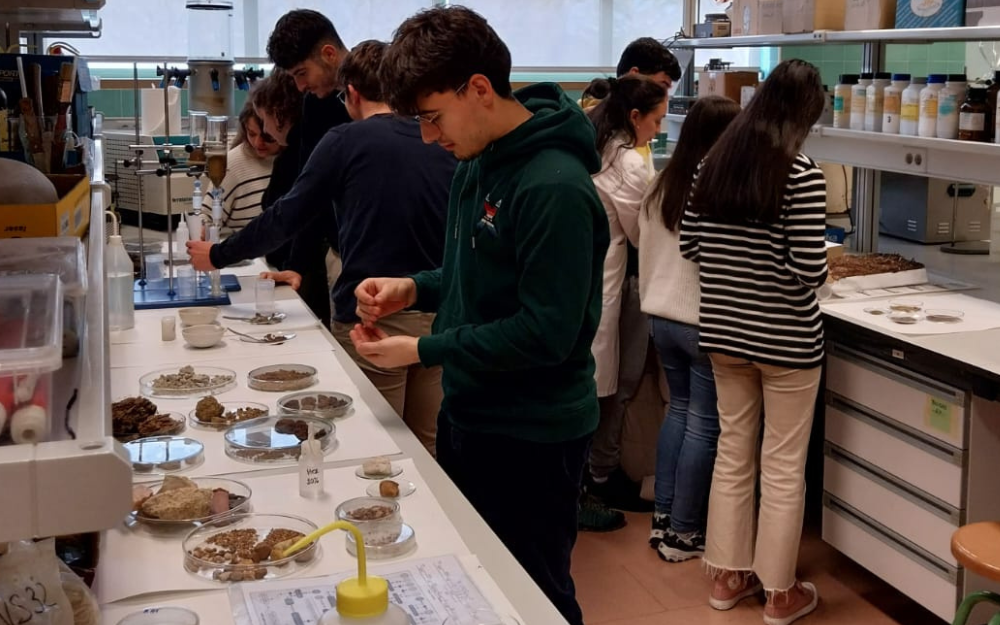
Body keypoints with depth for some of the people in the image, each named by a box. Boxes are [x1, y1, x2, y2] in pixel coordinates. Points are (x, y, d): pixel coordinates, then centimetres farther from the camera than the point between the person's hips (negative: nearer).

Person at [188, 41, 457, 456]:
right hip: (438, 315, 5)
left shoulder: (345, 142, -5)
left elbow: (285, 218, -2)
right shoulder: (443, 145, 7)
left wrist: (217, 256, 13)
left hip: (371, 318, -4)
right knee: (427, 451, 14)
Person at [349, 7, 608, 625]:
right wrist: (415, 289, -2)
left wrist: (424, 351, -20)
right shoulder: (478, 163, 4)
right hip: (469, 414, 9)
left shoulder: (553, 188, -24)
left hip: (531, 438, -9)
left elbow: (546, 332, -25)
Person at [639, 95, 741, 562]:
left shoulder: (661, 186, 5)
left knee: (678, 408, 19)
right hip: (706, 322, -7)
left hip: (661, 317, 7)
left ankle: (662, 517, 23)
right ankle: (682, 533, 11)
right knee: (705, 423, 4)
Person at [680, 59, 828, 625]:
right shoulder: (803, 175, -17)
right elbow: (810, 270, -20)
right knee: (783, 466, 7)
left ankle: (728, 576, 27)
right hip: (786, 339, -6)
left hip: (724, 332, 6)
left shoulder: (714, 163, 2)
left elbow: (689, 245, 7)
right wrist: (824, 267, 2)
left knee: (733, 452, 17)